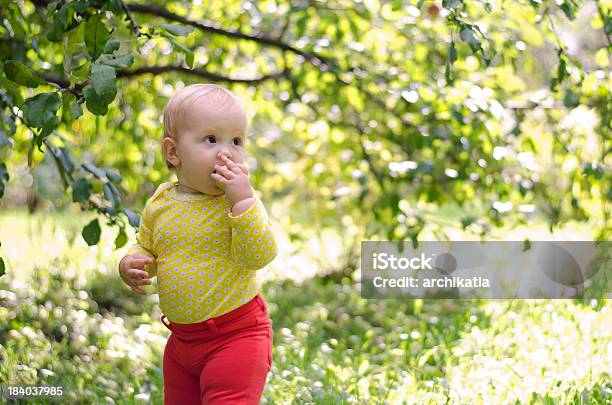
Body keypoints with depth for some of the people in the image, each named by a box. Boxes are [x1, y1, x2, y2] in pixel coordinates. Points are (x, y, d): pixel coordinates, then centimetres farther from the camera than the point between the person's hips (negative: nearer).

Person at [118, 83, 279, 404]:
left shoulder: (243, 201, -13)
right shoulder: (161, 203, 1)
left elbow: (260, 256, -26)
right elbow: (146, 248, 16)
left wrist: (243, 200, -32)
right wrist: (130, 264, -6)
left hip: (235, 335, -6)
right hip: (182, 337, 6)